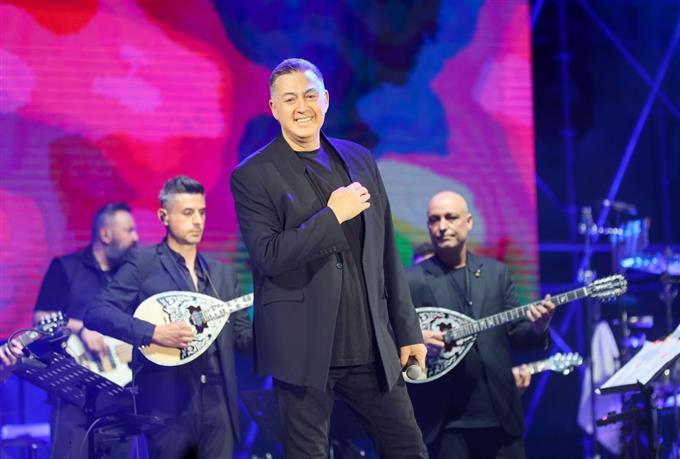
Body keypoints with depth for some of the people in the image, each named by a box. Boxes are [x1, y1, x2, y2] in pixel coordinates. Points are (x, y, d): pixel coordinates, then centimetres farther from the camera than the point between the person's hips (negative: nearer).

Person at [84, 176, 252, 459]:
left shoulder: (222, 274, 17)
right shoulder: (143, 263, 0)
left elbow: (244, 338, 13)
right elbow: (97, 313, -9)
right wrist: (154, 332, -20)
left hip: (218, 402, 5)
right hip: (168, 403, -4)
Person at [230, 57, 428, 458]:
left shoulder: (359, 159, 11)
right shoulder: (253, 176, -4)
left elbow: (387, 254, 13)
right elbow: (269, 256, -16)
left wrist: (408, 331, 12)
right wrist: (333, 215, -17)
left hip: (373, 348, 5)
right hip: (305, 350, -4)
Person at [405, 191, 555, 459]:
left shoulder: (496, 272, 11)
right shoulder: (411, 280, 0)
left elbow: (514, 333, 10)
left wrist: (538, 328, -10)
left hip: (500, 413, 3)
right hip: (444, 419, -3)